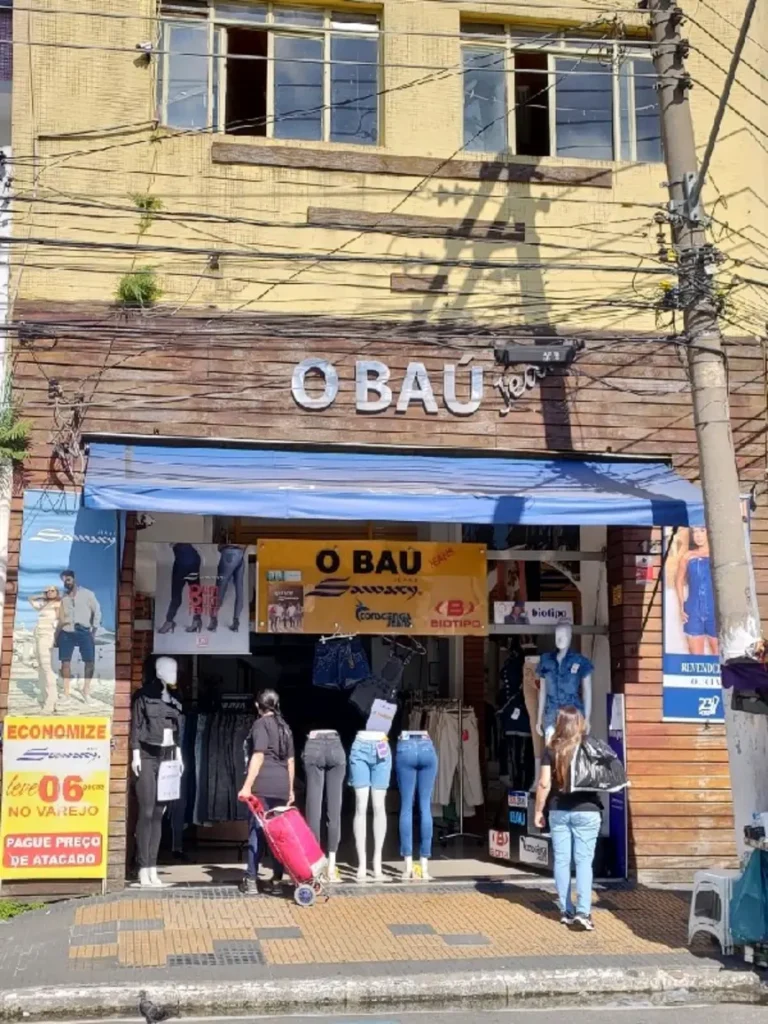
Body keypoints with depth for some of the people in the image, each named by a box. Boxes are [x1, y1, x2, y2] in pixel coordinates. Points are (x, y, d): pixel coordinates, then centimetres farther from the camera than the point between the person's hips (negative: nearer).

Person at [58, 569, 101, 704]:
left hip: (84, 632, -2)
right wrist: (57, 634, 6)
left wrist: (94, 630, -2)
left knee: (90, 661, -5)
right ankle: (66, 692, 8)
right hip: (66, 633, 2)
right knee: (65, 662, -1)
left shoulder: (87, 594, 2)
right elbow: (60, 616, 13)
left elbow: (97, 611, 3)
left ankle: (86, 690, 10)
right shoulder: (63, 597, 9)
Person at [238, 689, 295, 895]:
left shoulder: (261, 724, -1)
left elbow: (259, 756, -12)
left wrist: (247, 785, -15)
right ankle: (278, 878, 11)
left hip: (264, 784, -6)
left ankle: (251, 881, -5)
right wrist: (290, 789, 24)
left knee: (257, 830, -4)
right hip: (282, 785, 6)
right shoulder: (284, 727, 20)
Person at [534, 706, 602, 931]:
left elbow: (544, 784, -4)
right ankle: (582, 911, -10)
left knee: (561, 861, 8)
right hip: (586, 811, -1)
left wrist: (538, 810, 5)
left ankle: (566, 911, 13)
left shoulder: (551, 749, -2)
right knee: (584, 861, 1)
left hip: (559, 811, 1)